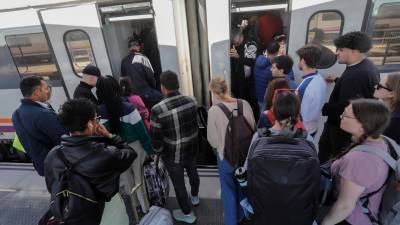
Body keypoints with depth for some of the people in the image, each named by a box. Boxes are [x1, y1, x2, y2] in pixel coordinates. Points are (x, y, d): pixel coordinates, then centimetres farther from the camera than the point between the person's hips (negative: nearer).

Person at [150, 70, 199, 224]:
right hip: (192, 149, 5)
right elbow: (195, 125, 2)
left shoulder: (157, 110, -27)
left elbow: (155, 139, -19)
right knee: (193, 173, 30)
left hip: (173, 155, -4)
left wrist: (158, 151, 3)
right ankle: (195, 197, 59)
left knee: (179, 184, 19)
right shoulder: (191, 101, -13)